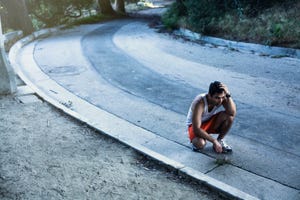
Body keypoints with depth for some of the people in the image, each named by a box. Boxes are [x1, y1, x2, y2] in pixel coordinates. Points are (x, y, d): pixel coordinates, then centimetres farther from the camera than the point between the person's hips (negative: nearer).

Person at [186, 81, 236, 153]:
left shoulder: (222, 98, -22)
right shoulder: (200, 103, -35)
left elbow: (233, 113, -36)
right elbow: (196, 129, -36)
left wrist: (228, 95, -45)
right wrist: (214, 141, -33)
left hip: (211, 122, 5)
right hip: (195, 125, -5)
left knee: (229, 115, -25)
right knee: (200, 144, -37)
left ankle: (220, 140, -3)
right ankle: (195, 140, 1)